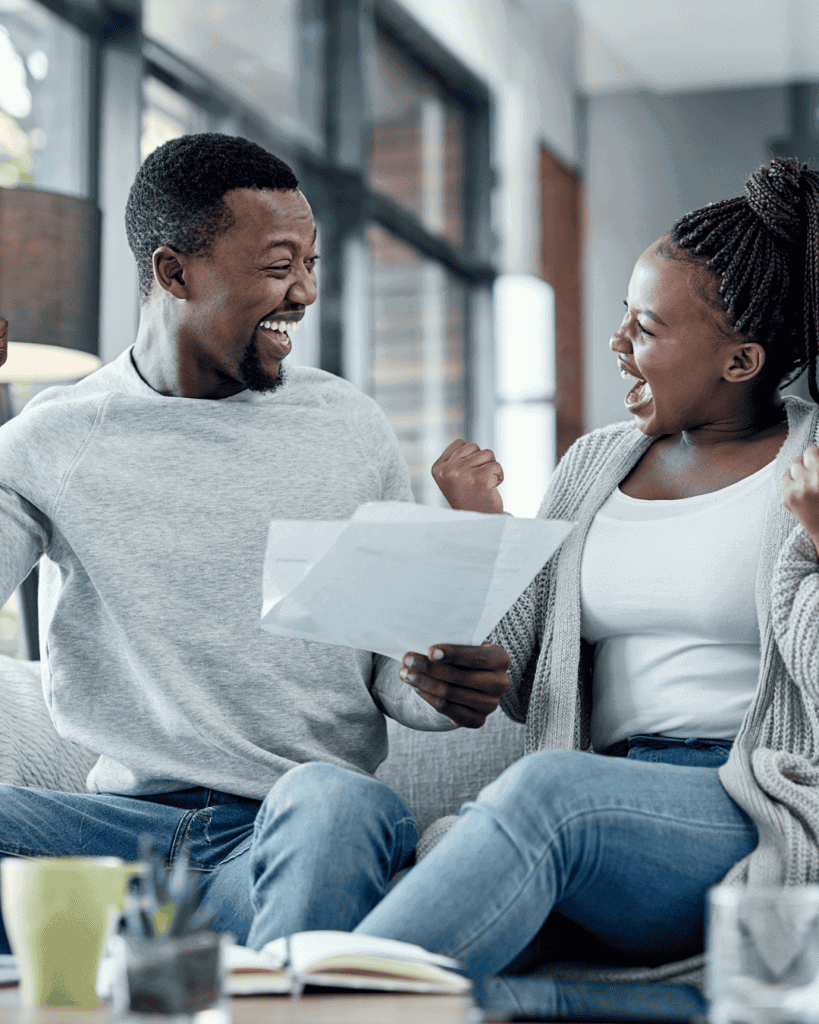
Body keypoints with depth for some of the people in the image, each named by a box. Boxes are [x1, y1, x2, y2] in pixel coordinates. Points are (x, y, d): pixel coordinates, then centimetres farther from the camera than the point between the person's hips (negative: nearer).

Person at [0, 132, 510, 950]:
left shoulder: (350, 429, 9)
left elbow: (396, 659, 12)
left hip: (306, 824, -1)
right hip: (127, 820, 1)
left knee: (333, 800, -37)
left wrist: (446, 688, -13)